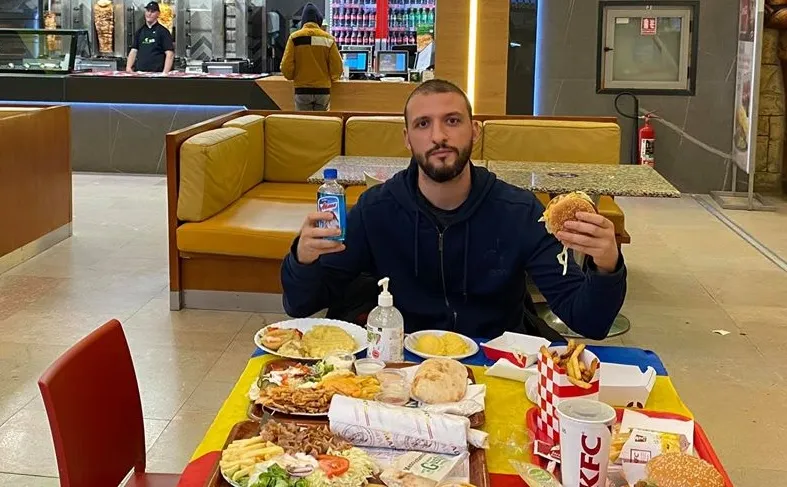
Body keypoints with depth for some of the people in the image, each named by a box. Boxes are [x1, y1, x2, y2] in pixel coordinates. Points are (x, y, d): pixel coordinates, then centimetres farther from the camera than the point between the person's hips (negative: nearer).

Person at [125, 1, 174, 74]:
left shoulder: (163, 31, 0)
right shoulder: (140, 32, 16)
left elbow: (170, 54, -7)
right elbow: (134, 51, 15)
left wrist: (165, 73, -18)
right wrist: (128, 67, -2)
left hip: (157, 73, -5)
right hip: (140, 72, 5)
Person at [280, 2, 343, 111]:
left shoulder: (295, 38, -3)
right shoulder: (328, 38, 0)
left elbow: (286, 67, -7)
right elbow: (337, 67, -2)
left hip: (302, 90, -1)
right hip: (323, 90, 1)